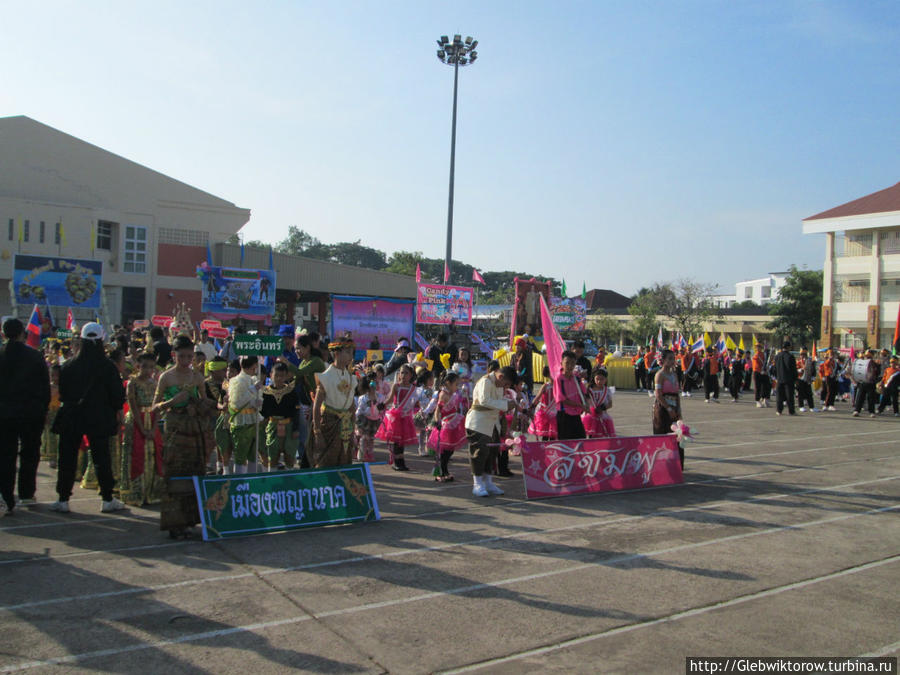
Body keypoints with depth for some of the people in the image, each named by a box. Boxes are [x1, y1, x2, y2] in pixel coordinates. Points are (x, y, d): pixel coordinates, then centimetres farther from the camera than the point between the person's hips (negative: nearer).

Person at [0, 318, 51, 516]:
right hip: (31, 414, -1)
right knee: (29, 453, 14)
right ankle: (26, 494, 21)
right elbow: (46, 386, -3)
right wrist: (43, 409, 7)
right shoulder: (35, 356, -6)